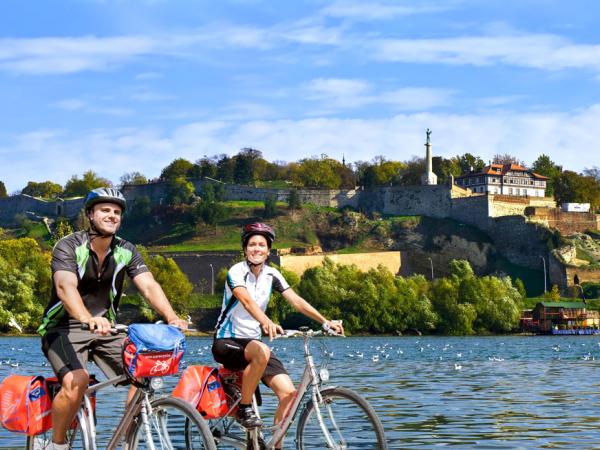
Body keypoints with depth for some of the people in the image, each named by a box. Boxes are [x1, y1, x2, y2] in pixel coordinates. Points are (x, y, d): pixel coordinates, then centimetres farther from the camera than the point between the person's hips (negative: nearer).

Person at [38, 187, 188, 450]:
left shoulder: (126, 251, -1)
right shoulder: (69, 247, -15)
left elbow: (149, 286, -13)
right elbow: (65, 287, -33)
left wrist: (171, 317, -33)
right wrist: (88, 318, -53)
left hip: (104, 329, 5)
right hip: (64, 328, -5)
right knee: (77, 380, -32)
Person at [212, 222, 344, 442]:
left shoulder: (271, 275, 5)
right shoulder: (236, 272, -14)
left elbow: (296, 301, -3)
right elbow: (247, 301, -32)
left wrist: (325, 322, -16)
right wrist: (267, 322, -52)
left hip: (253, 341, 6)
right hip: (226, 342, -6)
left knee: (288, 393, -12)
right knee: (261, 352, -39)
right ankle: (244, 408, -21)